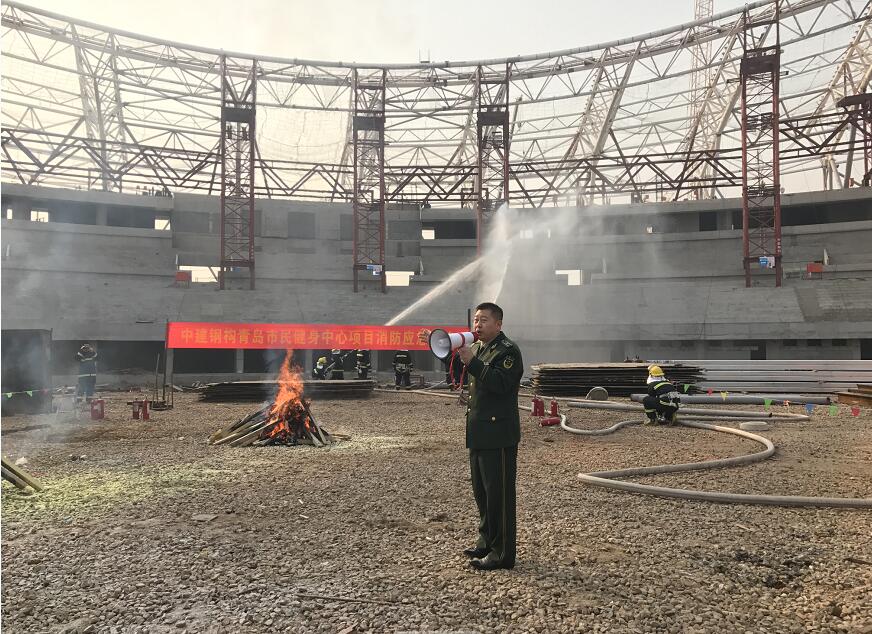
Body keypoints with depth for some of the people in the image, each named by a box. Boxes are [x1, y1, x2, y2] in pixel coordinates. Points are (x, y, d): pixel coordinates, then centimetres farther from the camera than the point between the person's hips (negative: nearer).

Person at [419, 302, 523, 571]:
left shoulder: (508, 350, -12)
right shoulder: (477, 347, 15)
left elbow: (500, 383, -26)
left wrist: (472, 362, -27)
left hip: (498, 434, -9)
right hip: (479, 433, 9)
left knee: (498, 493, -3)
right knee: (481, 491, 18)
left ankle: (502, 553, 7)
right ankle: (486, 541, 33)